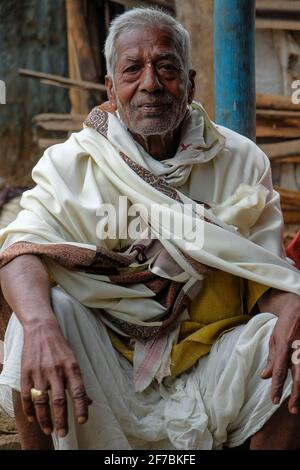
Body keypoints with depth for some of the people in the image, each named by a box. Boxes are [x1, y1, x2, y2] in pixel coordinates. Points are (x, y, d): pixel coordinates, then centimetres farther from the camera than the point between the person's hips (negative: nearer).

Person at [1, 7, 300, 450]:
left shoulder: (242, 161, 1)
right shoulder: (70, 163, -3)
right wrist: (40, 326, -42)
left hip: (210, 369, 1)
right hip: (105, 371, 0)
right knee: (45, 308, -28)